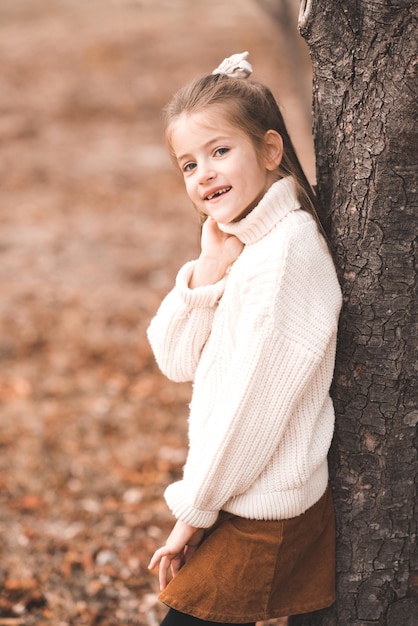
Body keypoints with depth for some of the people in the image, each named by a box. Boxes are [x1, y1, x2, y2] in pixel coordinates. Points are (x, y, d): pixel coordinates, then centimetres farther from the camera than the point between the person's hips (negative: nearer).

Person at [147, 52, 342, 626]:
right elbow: (176, 361, 5)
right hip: (253, 498, 9)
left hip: (260, 516, -9)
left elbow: (253, 407, -21)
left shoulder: (281, 256, -22)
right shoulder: (243, 243, 7)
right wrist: (207, 272, -11)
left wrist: (193, 510, -11)